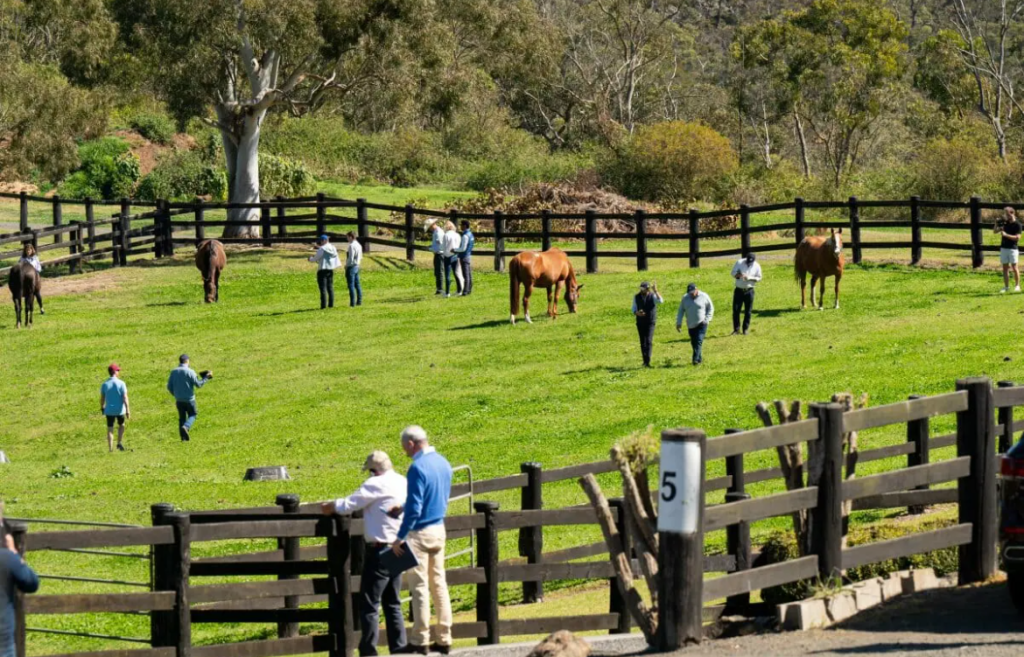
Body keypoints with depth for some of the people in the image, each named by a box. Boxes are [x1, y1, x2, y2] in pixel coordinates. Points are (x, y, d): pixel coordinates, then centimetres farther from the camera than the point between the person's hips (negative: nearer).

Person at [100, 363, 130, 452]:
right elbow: (125, 398, -12)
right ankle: (120, 443, 13)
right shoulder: (121, 383, -10)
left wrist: (102, 408, 19)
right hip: (120, 410, -1)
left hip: (109, 410, 1)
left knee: (110, 429, 5)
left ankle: (110, 449, 1)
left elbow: (102, 398, 4)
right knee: (121, 425, 23)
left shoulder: (105, 384, -2)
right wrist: (127, 410, -10)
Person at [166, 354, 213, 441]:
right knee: (192, 415, 12)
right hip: (189, 399, -4)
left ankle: (183, 436, 10)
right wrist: (206, 378, 3)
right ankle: (185, 427, -15)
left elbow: (169, 387, 3)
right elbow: (198, 384, -10)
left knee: (182, 417, 14)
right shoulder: (190, 372, -13)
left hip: (179, 400, 4)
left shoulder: (173, 372, 1)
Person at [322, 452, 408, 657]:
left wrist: (328, 507, 5)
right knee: (393, 603, 15)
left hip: (380, 550, -8)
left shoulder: (377, 484, -14)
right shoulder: (402, 482, 11)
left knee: (369, 603, -4)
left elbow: (349, 505, -12)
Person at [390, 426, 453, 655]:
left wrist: (399, 539, -15)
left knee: (420, 586, -2)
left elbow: (414, 509, -21)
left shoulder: (418, 467, -19)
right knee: (439, 583, 11)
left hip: (420, 533, -8)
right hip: (439, 530, 8)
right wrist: (403, 509, 18)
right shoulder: (443, 463, 7)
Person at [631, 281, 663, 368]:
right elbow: (634, 309, 9)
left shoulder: (652, 296, -5)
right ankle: (645, 361, 16)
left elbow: (661, 301, -24)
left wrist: (655, 291, -31)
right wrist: (637, 313, -14)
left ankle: (647, 362, -18)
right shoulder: (636, 297, 3)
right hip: (640, 322, 3)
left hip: (650, 322, -3)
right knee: (643, 342, 6)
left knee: (648, 341, -14)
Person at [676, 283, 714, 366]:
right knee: (694, 343, 7)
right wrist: (678, 323, 3)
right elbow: (681, 311, 9)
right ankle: (699, 358, 22)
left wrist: (707, 319, -8)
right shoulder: (685, 298, 3)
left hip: (702, 324, -4)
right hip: (691, 325, 4)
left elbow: (711, 308, 3)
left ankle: (696, 359, -20)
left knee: (699, 341, -16)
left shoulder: (704, 297, -5)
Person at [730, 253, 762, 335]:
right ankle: (736, 329, 4)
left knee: (748, 311, 3)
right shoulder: (739, 262, -6)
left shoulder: (756, 266, -5)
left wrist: (749, 278, -18)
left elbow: (758, 278, 0)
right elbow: (733, 273, 0)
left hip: (749, 291, 0)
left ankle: (745, 329, 14)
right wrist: (738, 275, -23)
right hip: (739, 290, 0)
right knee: (736, 310, -3)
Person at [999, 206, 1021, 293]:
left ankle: (1017, 285, 6)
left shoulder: (1017, 224, -7)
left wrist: (1006, 235, -21)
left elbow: (1017, 237, -16)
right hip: (1004, 248, 6)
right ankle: (1006, 286, 8)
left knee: (1014, 267, -3)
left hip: (1012, 248, -6)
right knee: (1005, 268, 5)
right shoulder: (1005, 223, 11)